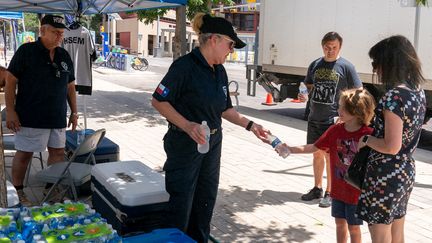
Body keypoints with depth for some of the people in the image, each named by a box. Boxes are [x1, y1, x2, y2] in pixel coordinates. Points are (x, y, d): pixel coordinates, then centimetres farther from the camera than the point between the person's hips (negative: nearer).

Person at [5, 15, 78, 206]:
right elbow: (10, 80, -7)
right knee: (24, 153, 3)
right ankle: (17, 192, 20)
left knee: (58, 152, 9)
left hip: (58, 117, 5)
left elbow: (70, 86, 16)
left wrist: (74, 112, 13)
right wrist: (10, 111, -12)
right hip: (31, 117, -5)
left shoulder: (64, 56, 10)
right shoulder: (26, 51, -6)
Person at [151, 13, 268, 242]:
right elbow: (158, 101, -16)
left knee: (205, 203, 16)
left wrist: (250, 125, 8)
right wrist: (187, 125, -25)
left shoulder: (220, 71, 6)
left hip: (212, 144, 8)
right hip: (185, 145, -7)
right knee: (181, 206, 2)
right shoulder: (185, 65, -17)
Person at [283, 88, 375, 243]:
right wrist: (290, 149, -5)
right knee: (340, 223, 19)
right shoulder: (335, 130, -5)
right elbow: (314, 147, 2)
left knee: (353, 227, 11)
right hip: (338, 189, 4)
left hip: (356, 192, -4)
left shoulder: (368, 135, -18)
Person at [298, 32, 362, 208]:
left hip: (333, 120, -5)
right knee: (317, 154, 14)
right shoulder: (315, 65, 7)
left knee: (330, 157, 1)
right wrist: (305, 96, -5)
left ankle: (330, 193, 14)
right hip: (314, 119, 5)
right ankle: (317, 188, 28)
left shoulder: (346, 67, -6)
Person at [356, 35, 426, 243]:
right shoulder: (418, 92, 4)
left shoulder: (394, 96, -23)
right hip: (406, 172, 9)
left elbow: (391, 147, -25)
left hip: (386, 175, -9)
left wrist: (365, 140, -10)